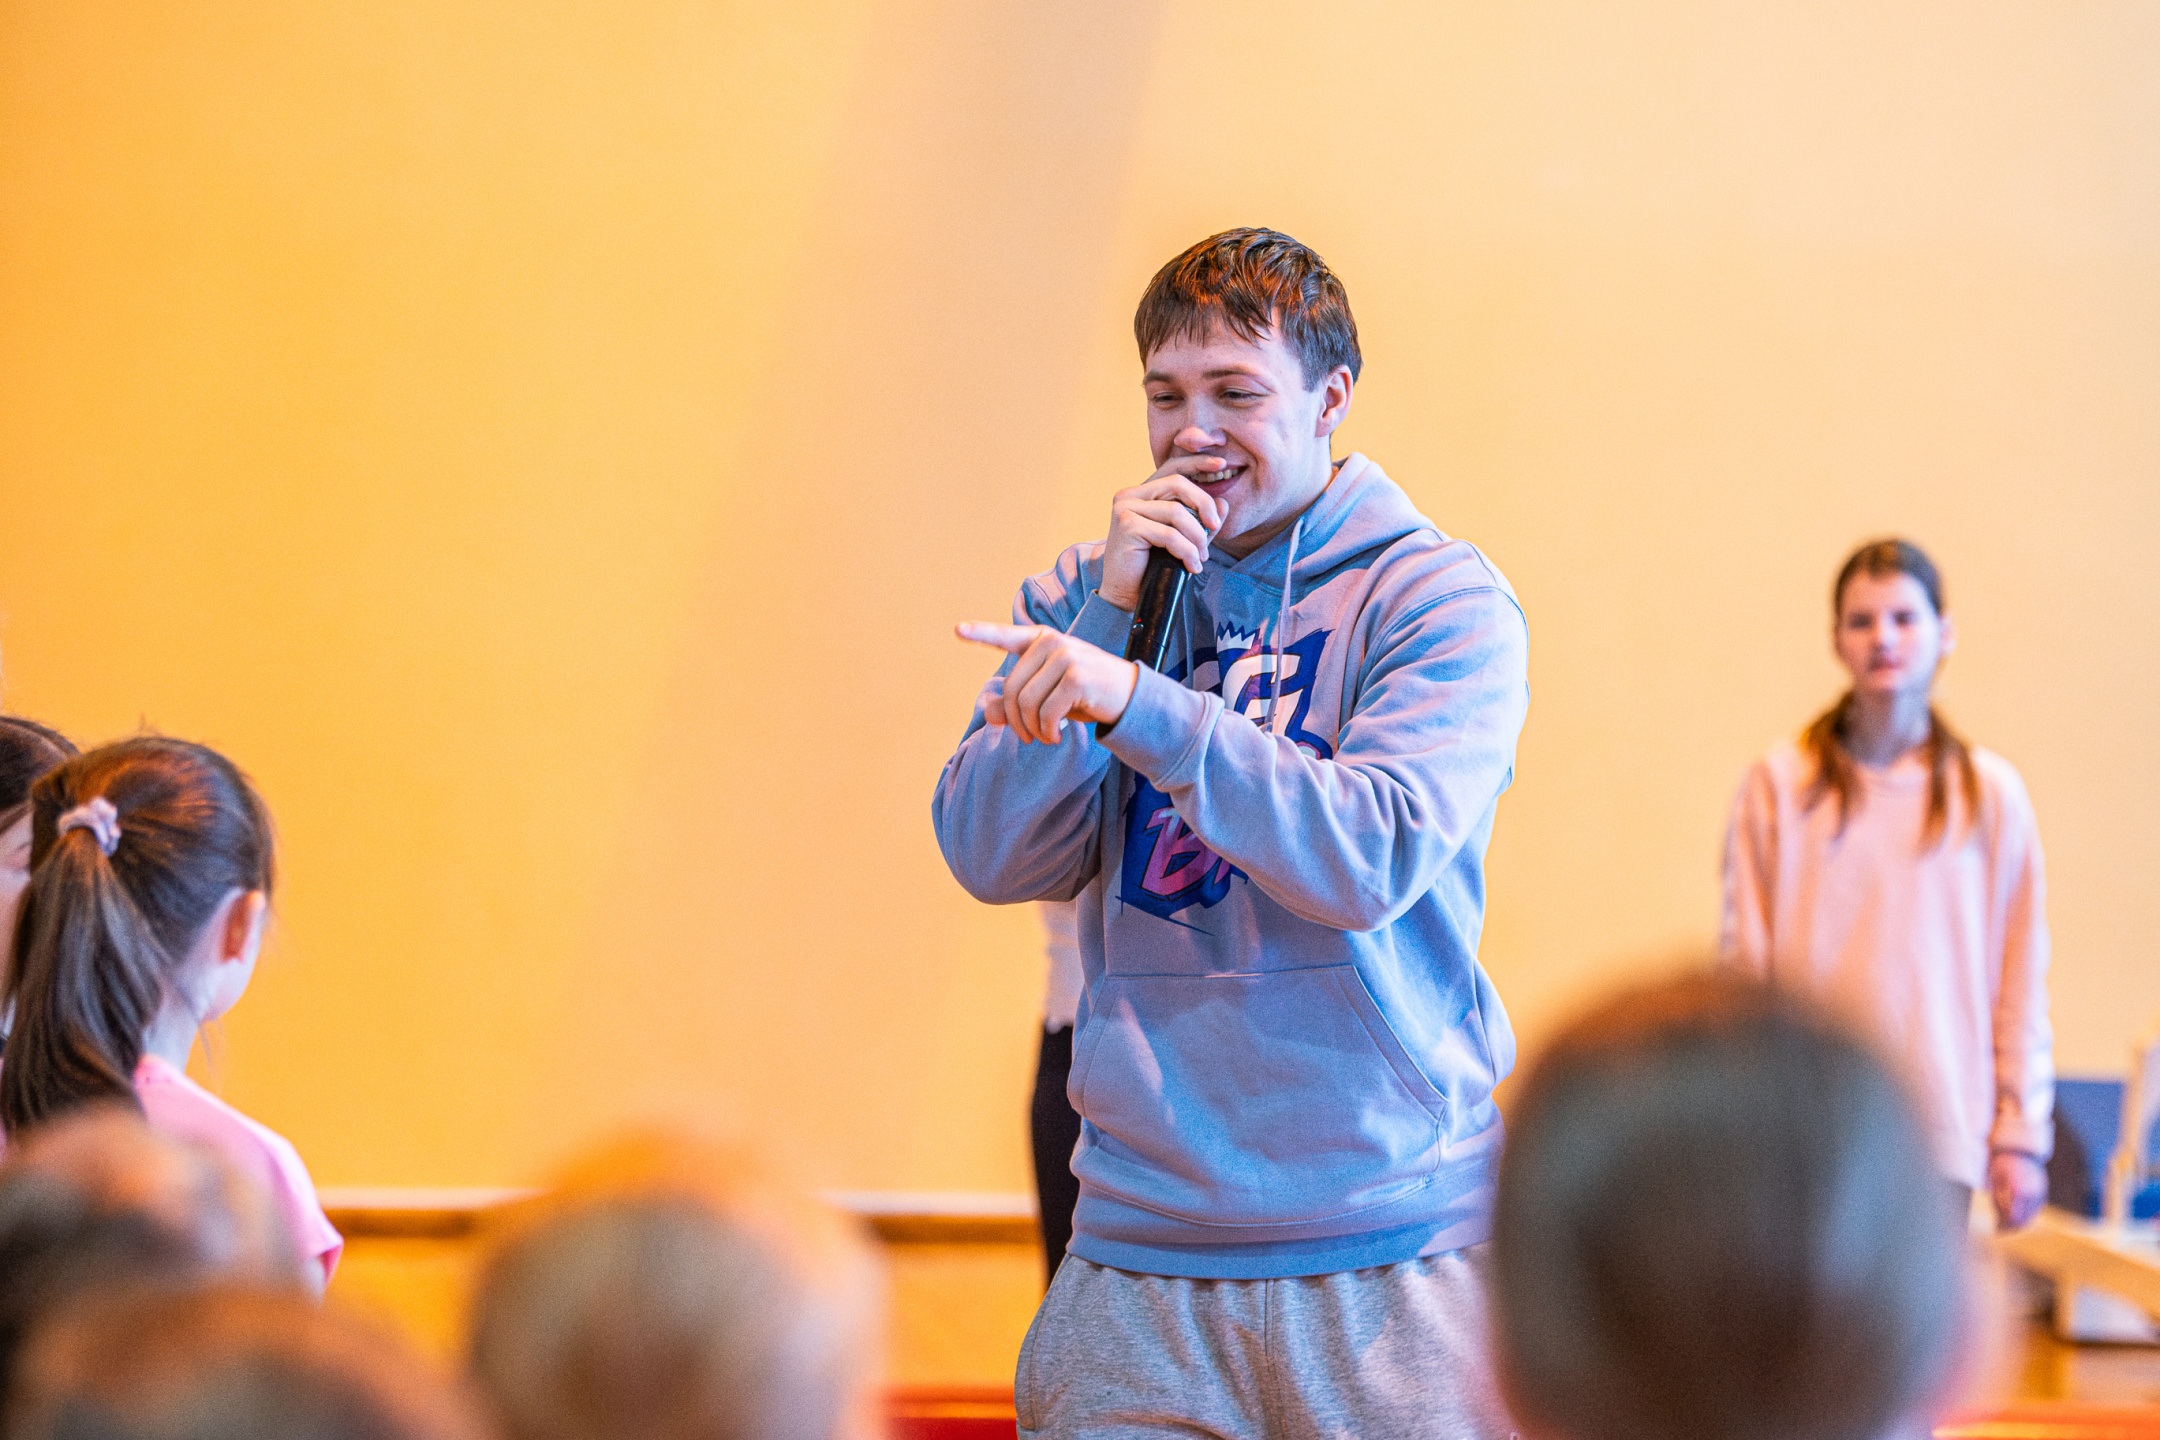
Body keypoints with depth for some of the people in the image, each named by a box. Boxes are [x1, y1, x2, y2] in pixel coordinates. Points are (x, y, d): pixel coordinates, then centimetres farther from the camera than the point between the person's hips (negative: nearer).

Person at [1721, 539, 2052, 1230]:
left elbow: (2022, 980, 6)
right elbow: (1743, 961, 4)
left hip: (1940, 1137, 1)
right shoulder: (1779, 785, 2)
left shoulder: (1992, 794, 4)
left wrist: (2021, 1135, 4)